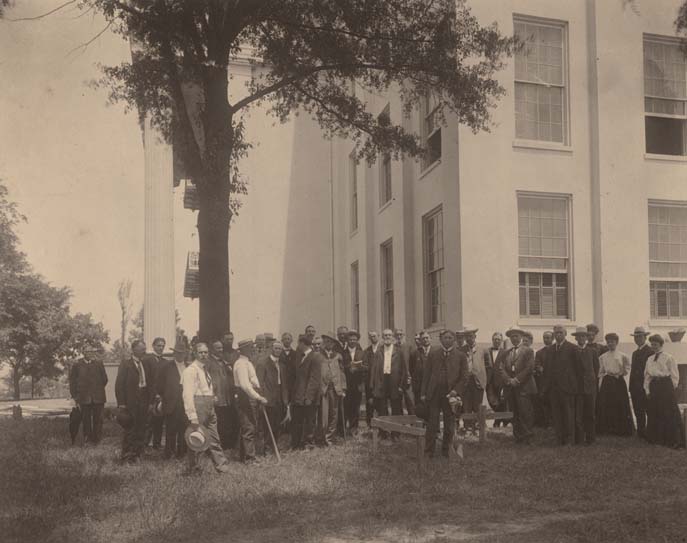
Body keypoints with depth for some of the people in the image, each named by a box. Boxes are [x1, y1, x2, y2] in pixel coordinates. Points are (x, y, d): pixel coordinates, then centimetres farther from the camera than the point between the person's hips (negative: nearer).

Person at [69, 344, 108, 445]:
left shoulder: (99, 364, 7)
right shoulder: (77, 365, 4)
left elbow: (104, 379, 12)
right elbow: (72, 382, 7)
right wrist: (75, 397, 3)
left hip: (98, 398, 1)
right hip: (84, 398, -1)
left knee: (98, 419, 0)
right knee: (86, 420, 2)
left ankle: (97, 440, 7)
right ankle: (87, 439, 10)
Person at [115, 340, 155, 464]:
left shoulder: (146, 364, 12)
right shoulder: (125, 364, -4)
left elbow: (150, 384, 13)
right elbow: (119, 384, -7)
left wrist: (151, 401, 5)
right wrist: (121, 403, -12)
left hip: (144, 402, 5)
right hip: (130, 403, -5)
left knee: (141, 430, 6)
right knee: (130, 430, -1)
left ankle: (137, 455, 15)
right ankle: (127, 456, 7)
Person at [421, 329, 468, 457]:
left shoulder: (461, 356, 4)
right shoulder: (433, 354, 9)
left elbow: (464, 377, 3)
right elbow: (426, 374, 9)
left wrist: (456, 391, -10)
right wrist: (424, 393, 3)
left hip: (451, 394, -1)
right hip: (434, 393, 1)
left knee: (449, 425, 6)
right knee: (432, 424, 1)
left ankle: (446, 450, 18)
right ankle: (429, 451, 8)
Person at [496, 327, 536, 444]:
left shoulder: (528, 351, 4)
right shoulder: (505, 353, 16)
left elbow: (529, 368, -6)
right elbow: (500, 368, 7)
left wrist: (517, 380, -10)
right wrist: (508, 380, -7)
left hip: (524, 387, -4)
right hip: (510, 387, 4)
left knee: (525, 413, -8)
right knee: (515, 414, 3)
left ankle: (527, 437, -2)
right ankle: (518, 437, 6)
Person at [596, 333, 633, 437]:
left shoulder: (622, 356, 2)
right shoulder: (602, 357, 8)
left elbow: (627, 369, 6)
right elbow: (600, 372, 9)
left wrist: (619, 374, -11)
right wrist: (600, 386, 2)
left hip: (619, 382, -2)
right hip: (606, 383, 2)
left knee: (621, 405, -2)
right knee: (605, 406, -1)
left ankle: (622, 430, 7)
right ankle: (607, 429, 8)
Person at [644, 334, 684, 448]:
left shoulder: (668, 358, -3)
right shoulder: (650, 359, 13)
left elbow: (674, 375, -3)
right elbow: (647, 376, 15)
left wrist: (671, 389, -4)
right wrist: (647, 390, 8)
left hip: (666, 385, -5)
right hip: (653, 386, 5)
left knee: (670, 414, -5)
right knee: (654, 414, 6)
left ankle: (673, 440, 0)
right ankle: (656, 438, 16)